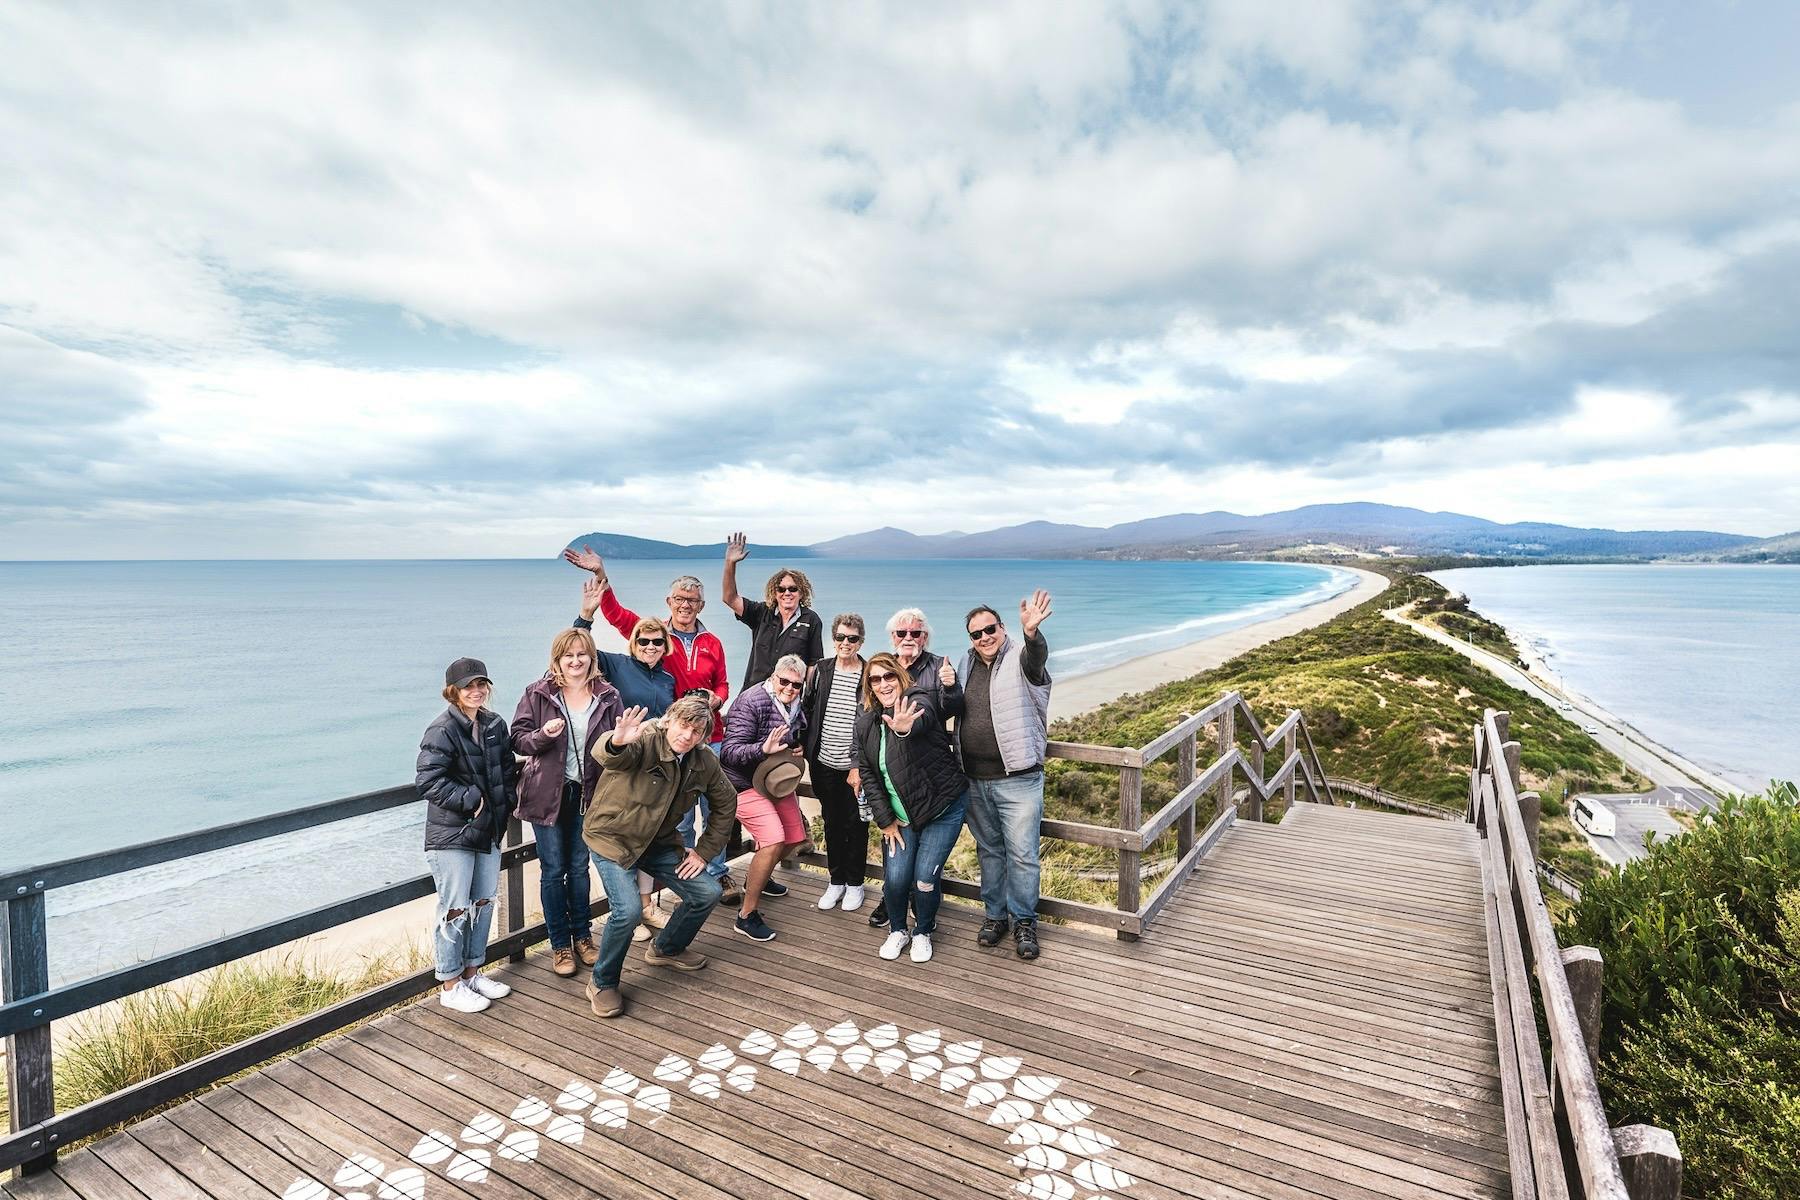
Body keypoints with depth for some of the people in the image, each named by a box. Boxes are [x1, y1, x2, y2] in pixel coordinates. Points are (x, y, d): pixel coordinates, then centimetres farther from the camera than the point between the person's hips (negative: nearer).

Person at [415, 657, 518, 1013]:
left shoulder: (495, 725, 7)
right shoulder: (442, 730, -14)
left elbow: (508, 770, 16)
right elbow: (428, 781, -20)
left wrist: (503, 804, 5)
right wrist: (472, 800, -19)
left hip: (488, 832, 7)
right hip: (452, 835, -7)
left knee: (484, 904, 15)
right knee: (455, 910, 1)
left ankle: (472, 972, 31)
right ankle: (450, 986, 17)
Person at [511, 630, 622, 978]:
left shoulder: (607, 696, -1)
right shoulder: (537, 694, -5)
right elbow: (517, 739, -5)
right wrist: (543, 735, -24)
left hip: (588, 793, 2)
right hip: (548, 793, -1)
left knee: (579, 867, 15)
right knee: (553, 870, 6)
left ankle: (582, 936, 30)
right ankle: (560, 945, 20)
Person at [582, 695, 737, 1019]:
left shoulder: (705, 762, -9)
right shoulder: (645, 740, -27)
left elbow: (727, 804, 6)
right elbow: (604, 754, -50)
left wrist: (704, 852, 1)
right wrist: (616, 743, -74)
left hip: (659, 841, 6)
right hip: (612, 837, -6)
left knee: (707, 893, 2)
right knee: (628, 910, -25)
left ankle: (666, 949, 32)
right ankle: (602, 984, 4)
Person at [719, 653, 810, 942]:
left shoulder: (796, 707, 4)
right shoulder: (752, 701, -20)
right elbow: (730, 752, -23)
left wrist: (799, 748, 0)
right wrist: (764, 749, -40)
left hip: (777, 781, 9)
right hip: (746, 783, -8)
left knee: (794, 838, 15)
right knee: (773, 841, -22)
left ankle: (756, 878, 43)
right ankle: (747, 916, -8)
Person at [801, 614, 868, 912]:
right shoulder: (819, 671, 3)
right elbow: (807, 711, 11)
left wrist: (861, 766, -11)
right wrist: (808, 750, 5)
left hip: (856, 767, -3)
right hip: (825, 764, 3)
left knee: (856, 825, 7)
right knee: (832, 823, 14)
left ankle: (855, 883, 24)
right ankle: (836, 881, 29)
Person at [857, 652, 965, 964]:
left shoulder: (919, 699, -15)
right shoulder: (866, 725, 2)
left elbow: (922, 716, -40)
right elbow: (868, 775, 4)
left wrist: (905, 727, -64)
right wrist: (886, 821, -2)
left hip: (944, 808, -4)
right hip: (902, 816, 4)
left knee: (925, 877, -9)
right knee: (895, 878, -6)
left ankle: (923, 932, 20)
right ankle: (898, 930, 24)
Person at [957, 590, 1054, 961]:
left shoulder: (1021, 659, -9)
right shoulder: (967, 665, 8)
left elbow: (1036, 659, -37)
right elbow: (954, 710, 25)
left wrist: (1031, 632, -56)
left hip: (1018, 780, -5)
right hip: (975, 781, 5)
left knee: (1022, 854, 2)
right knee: (989, 851, 17)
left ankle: (1024, 922, 19)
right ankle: (995, 914, 32)